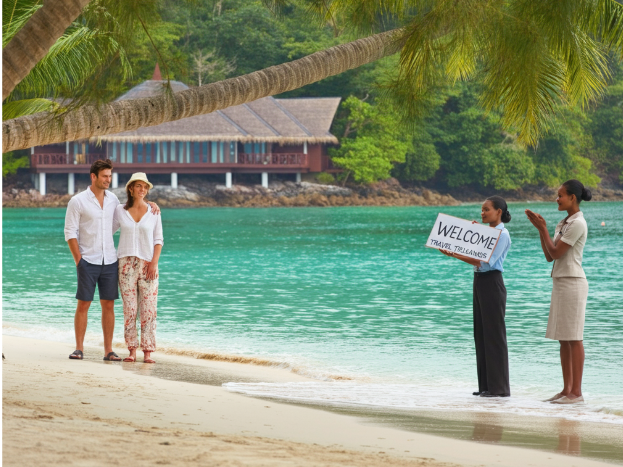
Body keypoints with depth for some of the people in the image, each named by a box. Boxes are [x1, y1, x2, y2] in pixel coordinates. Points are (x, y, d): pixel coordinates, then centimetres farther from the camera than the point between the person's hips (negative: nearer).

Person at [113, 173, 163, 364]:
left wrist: (154, 263, -7)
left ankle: (148, 352, -2)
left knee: (148, 309, -4)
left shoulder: (153, 211, 3)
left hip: (148, 265, -1)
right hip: (126, 264, 1)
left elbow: (158, 240, 3)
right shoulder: (120, 210, 4)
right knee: (129, 308, -2)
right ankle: (132, 351, 2)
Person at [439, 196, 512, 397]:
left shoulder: (502, 234, -11)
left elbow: (486, 262, -20)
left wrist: (456, 255, -24)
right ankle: (486, 385, 12)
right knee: (481, 334, 9)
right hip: (479, 282, 10)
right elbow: (474, 254, 18)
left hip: (492, 283, -10)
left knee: (494, 335, -7)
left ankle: (499, 387, -5)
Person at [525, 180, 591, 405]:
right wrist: (540, 228, 7)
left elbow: (556, 252, -14)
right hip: (560, 282, 9)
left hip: (572, 283, -9)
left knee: (574, 338, -8)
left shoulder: (578, 224, -12)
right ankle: (567, 389, 11)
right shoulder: (563, 224, 16)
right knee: (563, 339, 9)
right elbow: (549, 257, 13)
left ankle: (576, 392, -7)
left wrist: (543, 228, -8)